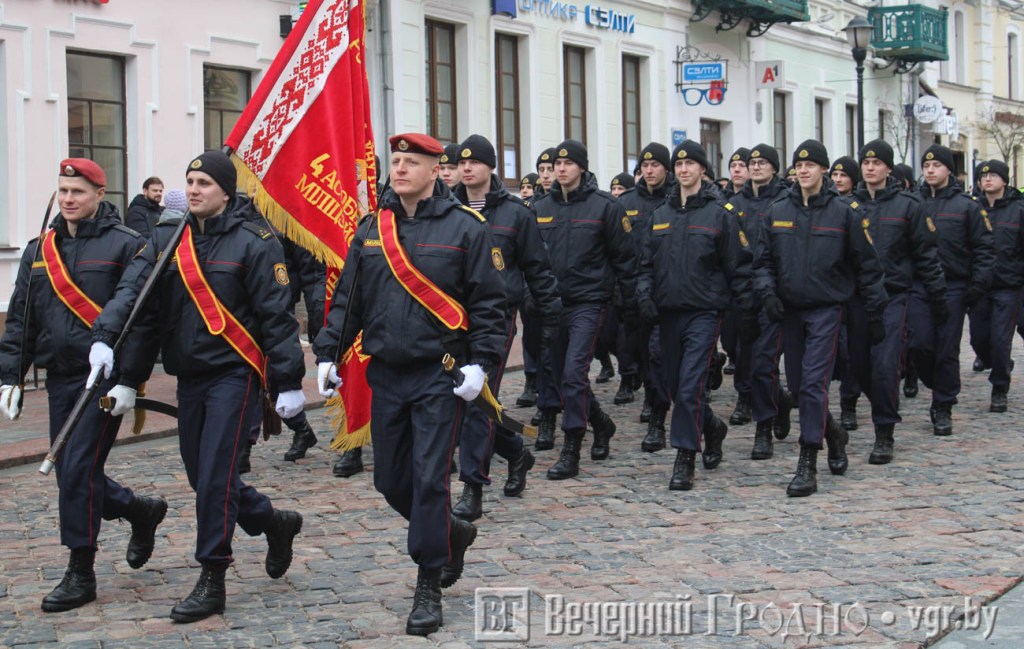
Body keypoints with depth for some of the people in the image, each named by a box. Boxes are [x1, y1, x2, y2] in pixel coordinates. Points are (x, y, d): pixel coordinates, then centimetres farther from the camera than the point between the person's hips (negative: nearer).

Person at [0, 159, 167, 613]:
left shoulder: (124, 245, -5)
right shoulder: (40, 251, 13)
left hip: (104, 377, -6)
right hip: (60, 378, 7)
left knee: (79, 470, -9)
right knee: (68, 471, 10)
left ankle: (81, 574, 2)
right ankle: (141, 511, 34)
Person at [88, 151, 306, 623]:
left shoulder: (253, 243, -8)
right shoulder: (165, 240, 9)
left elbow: (277, 316, -9)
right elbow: (134, 296, 2)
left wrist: (289, 383, -11)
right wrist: (104, 337, -12)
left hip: (234, 373, -6)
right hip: (189, 376, 6)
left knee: (214, 476, -10)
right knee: (200, 474, 12)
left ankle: (212, 582, 0)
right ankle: (275, 523, 36)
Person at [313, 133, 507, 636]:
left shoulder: (465, 228, -5)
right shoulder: (372, 228, 8)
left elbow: (489, 303, -4)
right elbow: (348, 297, 14)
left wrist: (480, 363, -13)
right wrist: (328, 353, 6)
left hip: (440, 377, -5)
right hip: (386, 375, 5)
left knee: (429, 479, -7)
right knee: (390, 480, 10)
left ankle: (429, 586, 4)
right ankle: (452, 534, 36)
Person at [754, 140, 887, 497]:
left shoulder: (843, 212, -3)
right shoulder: (777, 212, 6)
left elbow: (866, 266, 2)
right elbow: (764, 260, 12)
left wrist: (875, 315, 2)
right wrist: (767, 291, -8)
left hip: (826, 308, -4)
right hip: (790, 308, 4)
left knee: (814, 383, -13)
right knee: (797, 384, 10)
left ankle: (808, 464, -10)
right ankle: (833, 435, 35)